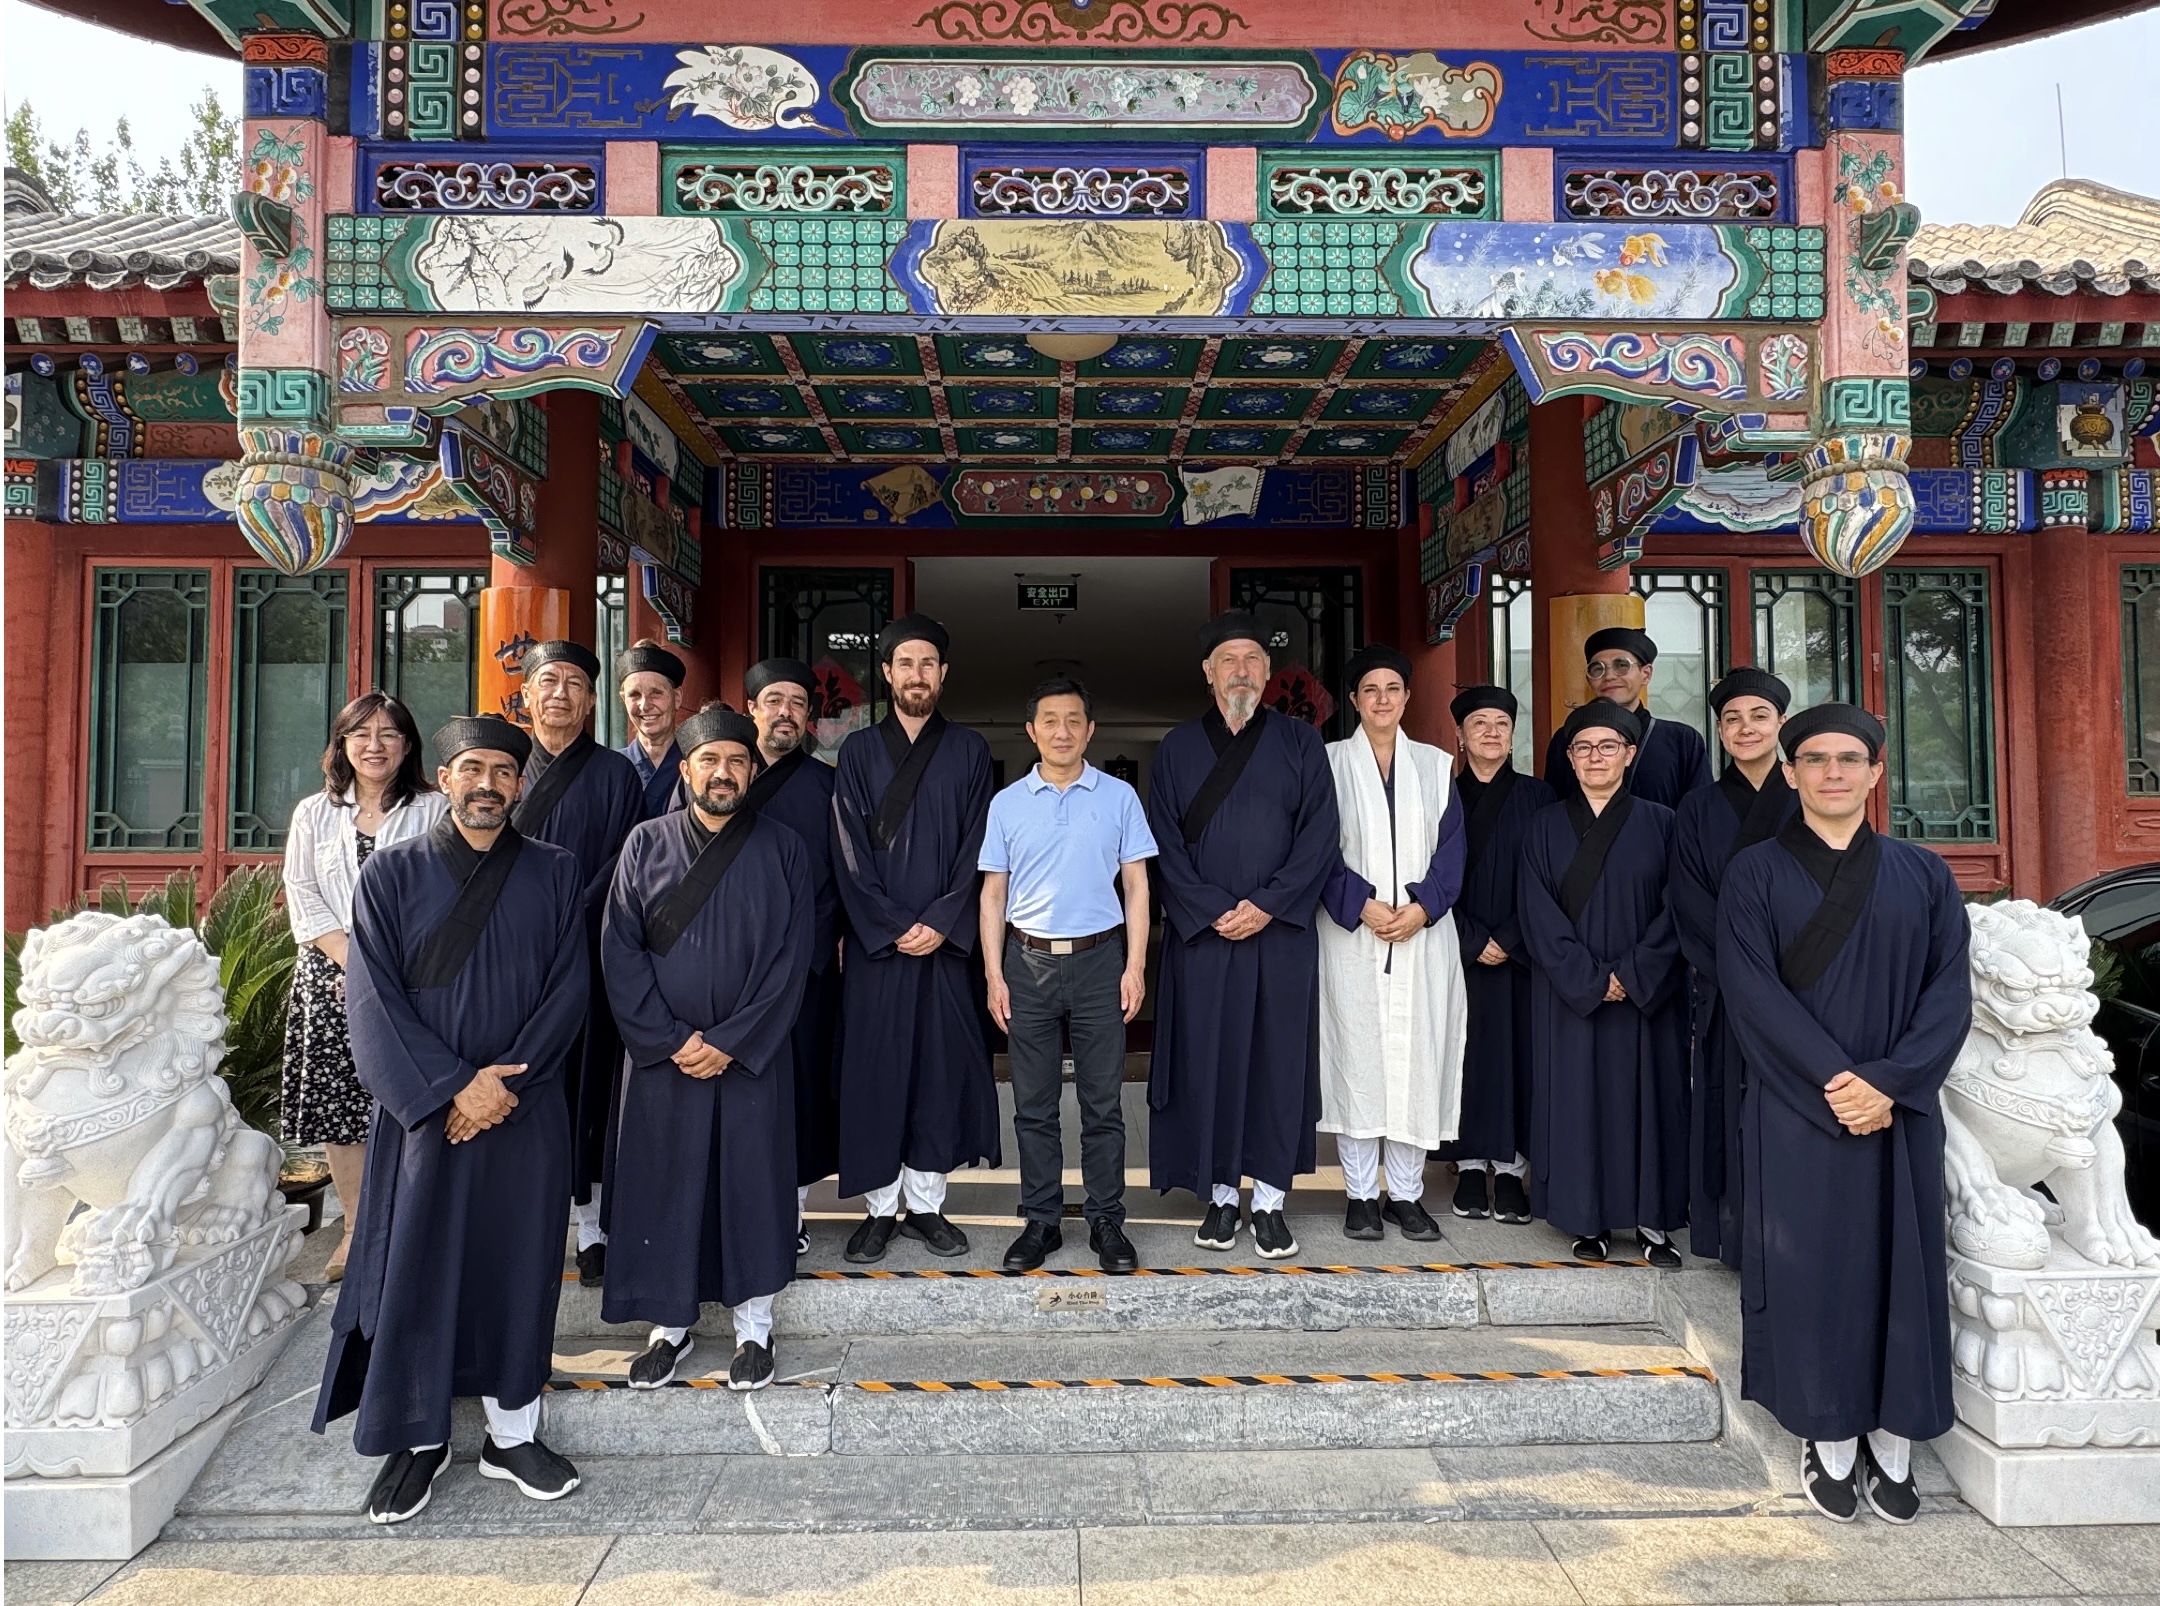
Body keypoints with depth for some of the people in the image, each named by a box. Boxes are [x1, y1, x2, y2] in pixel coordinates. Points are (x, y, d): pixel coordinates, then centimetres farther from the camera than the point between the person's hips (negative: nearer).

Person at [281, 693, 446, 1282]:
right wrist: (353, 962, -6)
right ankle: (357, 1229, 15)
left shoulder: (433, 810, 4)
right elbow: (302, 896, 6)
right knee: (335, 1101, 3)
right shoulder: (314, 813, 12)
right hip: (332, 975, 3)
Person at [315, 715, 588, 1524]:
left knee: (519, 1266, 8)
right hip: (423, 1110, -1)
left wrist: (506, 1081, -12)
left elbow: (568, 989, -2)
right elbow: (375, 1000, -6)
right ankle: (419, 1438, 23)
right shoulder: (392, 873, -1)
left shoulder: (554, 874, 3)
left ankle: (513, 1432, 23)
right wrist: (451, 1087, -14)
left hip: (526, 1113, 1)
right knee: (414, 1267, 5)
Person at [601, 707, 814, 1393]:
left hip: (752, 1054, -1)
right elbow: (620, 952, -1)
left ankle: (754, 1326, 19)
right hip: (661, 1054, 1)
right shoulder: (646, 844, 3)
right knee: (663, 1182, 6)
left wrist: (729, 1042, -10)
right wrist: (672, 1040, -10)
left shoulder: (782, 848, 0)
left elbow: (790, 958, -4)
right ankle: (671, 1325, 22)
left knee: (752, 1178, 5)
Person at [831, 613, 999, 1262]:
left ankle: (926, 1203, 16)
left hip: (946, 939, 0)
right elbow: (850, 850, -1)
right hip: (875, 941, 0)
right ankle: (880, 1208, 13)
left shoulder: (969, 750, 7)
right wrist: (892, 927, -9)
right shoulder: (859, 750, 5)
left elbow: (975, 847, 1)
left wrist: (941, 923, -10)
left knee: (941, 1065, 4)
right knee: (874, 1067, 2)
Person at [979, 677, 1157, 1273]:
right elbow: (993, 893, 7)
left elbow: (1136, 886, 3)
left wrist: (1135, 966, -4)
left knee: (1103, 1104, 5)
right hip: (1028, 962, 1)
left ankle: (1107, 1223, 17)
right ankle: (1041, 1222, 19)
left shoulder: (1119, 797, 2)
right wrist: (993, 974, 1)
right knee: (1034, 1105, 8)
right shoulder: (1007, 803, 5)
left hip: (1099, 960, -1)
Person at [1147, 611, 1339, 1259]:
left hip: (1282, 933, 0)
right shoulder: (1178, 748, 7)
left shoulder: (1300, 742, 6)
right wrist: (1213, 911, -10)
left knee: (1279, 1060, 3)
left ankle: (1270, 1200, 13)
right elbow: (1165, 842, 1)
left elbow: (1319, 832, -2)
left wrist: (1266, 904, -12)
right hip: (1202, 935, 1)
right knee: (1208, 1061, 4)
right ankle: (1220, 1194, 16)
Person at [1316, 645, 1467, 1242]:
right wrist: (1361, 905, -14)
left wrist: (1422, 906, -10)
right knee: (1356, 1055, -1)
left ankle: (1407, 1193, 14)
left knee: (1417, 1055, 2)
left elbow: (1451, 845, 5)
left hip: (1423, 932, 2)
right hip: (1351, 934, -2)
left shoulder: (1435, 765, 12)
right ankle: (1361, 1195, 10)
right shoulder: (1331, 761, 5)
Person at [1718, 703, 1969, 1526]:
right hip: (1797, 1110, -2)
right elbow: (1752, 990, -9)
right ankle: (1831, 1442, 13)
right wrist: (1835, 1080, -16)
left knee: (1900, 1263, 6)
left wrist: (1889, 1082, -14)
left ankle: (1893, 1443, 18)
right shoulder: (1754, 874, -1)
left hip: (1900, 1111, 3)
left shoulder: (1923, 876, 7)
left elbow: (1949, 992, 0)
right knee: (1813, 1264, 1)